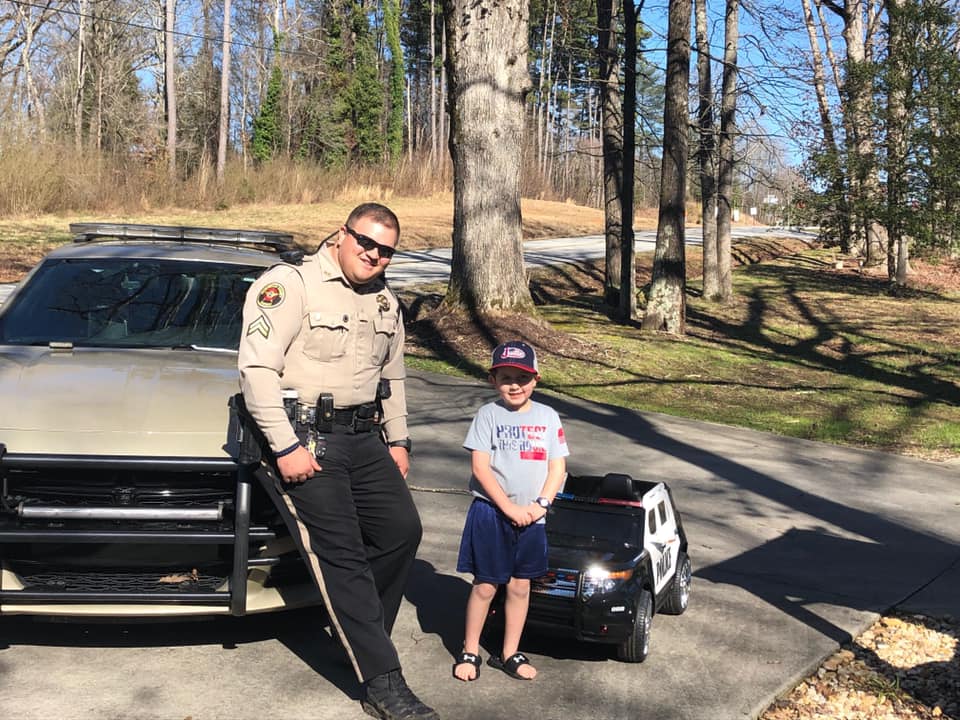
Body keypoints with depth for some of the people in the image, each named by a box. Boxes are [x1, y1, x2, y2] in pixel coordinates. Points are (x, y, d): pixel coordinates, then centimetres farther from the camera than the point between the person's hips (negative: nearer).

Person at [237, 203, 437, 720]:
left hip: (363, 438, 8)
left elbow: (393, 376, 27)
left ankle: (358, 630, 22)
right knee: (341, 555, -9)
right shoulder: (291, 284, -10)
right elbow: (257, 368, -18)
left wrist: (397, 440, 20)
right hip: (302, 438, -8)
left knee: (402, 530, 3)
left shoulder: (385, 303, 16)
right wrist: (285, 447, -21)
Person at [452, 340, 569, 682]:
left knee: (520, 586, 11)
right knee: (485, 585, 3)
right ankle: (469, 652, 18)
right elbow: (480, 467, -10)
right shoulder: (488, 414, -5)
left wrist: (540, 504, -10)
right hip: (490, 512, -3)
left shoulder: (548, 417, 4)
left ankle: (509, 654, 24)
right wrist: (509, 507, -15)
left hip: (531, 516, 3)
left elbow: (558, 468, 4)